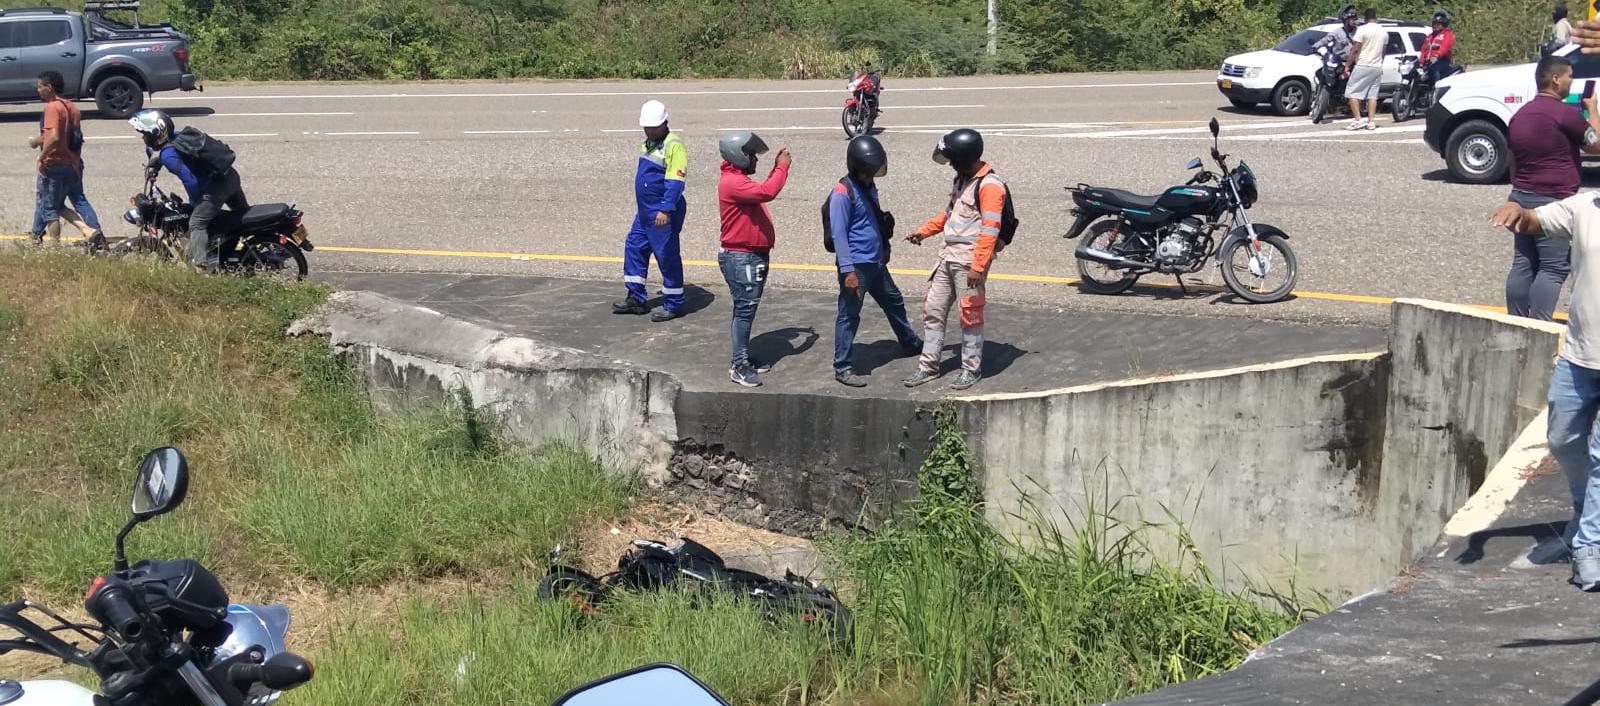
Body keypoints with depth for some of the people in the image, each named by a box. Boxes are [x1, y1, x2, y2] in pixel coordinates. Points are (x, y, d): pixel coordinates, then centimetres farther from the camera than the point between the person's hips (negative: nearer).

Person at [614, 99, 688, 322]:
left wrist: (665, 209, -28)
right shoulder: (649, 142, 12)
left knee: (667, 255, -2)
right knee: (634, 247, 13)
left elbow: (675, 181, -23)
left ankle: (673, 304, 8)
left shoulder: (673, 145, -17)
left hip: (663, 213, -10)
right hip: (645, 210, 10)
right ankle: (635, 298, 22)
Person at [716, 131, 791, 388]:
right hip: (740, 258, -11)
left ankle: (744, 358, 24)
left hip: (754, 255, 11)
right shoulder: (731, 183, -21)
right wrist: (782, 168, -19)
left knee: (748, 309, 16)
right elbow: (767, 192, -32)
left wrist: (777, 167, 17)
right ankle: (738, 366, -6)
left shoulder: (740, 180, 15)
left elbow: (762, 191, 29)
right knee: (745, 309, -9)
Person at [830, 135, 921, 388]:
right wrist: (848, 270, -23)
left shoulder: (868, 186, 9)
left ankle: (910, 344, 44)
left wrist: (884, 250, 24)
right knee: (849, 316, -1)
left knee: (894, 302, 23)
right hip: (856, 266, -9)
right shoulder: (842, 192, -18)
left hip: (876, 263, 9)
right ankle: (842, 368, 7)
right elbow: (838, 234, -20)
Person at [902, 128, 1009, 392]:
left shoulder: (989, 185, -15)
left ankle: (971, 369, 11)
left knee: (970, 315, -1)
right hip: (949, 254, 9)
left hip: (970, 259, -9)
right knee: (933, 310, 9)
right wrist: (924, 231, 19)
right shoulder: (962, 179, 15)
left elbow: (990, 230, -20)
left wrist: (978, 267, -24)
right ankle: (928, 367, 17)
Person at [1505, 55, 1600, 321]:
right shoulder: (1565, 113, -14)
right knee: (1553, 268, -5)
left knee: (1523, 264, 10)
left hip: (1521, 198, 8)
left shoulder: (1520, 115, 13)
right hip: (1553, 201, -8)